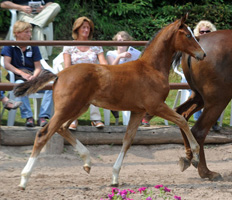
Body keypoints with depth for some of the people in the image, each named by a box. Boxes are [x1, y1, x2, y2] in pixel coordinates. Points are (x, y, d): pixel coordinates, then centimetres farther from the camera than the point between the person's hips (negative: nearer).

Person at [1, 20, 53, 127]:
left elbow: (38, 67, 7)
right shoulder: (9, 46, 5)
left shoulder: (33, 47, 12)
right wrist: (22, 73, -18)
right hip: (17, 78, -3)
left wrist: (34, 76, -16)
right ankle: (28, 117, -38)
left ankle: (43, 117, -27)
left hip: (33, 77, 3)